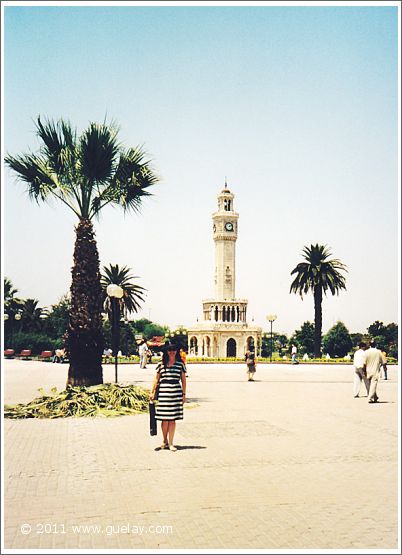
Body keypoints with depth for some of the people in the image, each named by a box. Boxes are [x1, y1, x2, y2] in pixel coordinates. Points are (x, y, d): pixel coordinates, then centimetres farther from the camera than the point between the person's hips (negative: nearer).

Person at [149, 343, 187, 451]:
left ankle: (170, 443, 8)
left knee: (172, 419, 0)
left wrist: (184, 394, 7)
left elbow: (183, 380, 11)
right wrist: (152, 392, 7)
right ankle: (165, 441, 19)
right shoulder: (161, 364, 8)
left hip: (176, 393, 0)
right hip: (163, 393, 0)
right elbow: (156, 380, 12)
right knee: (164, 419, 0)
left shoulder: (180, 364, 8)